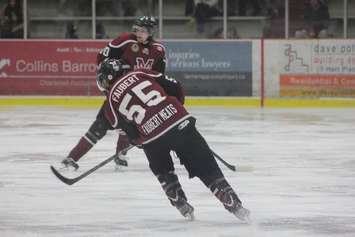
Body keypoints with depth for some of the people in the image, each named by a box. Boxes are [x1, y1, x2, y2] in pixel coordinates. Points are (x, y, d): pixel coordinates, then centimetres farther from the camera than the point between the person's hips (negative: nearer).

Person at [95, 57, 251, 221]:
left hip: (151, 139, -2)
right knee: (207, 168, 7)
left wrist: (138, 140, 32)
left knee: (162, 171, 31)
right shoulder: (140, 74, 17)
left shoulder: (111, 103, 13)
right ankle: (234, 205, 1)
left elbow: (132, 133, 11)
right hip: (179, 123, 2)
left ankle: (182, 206, 24)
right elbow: (174, 87, 16)